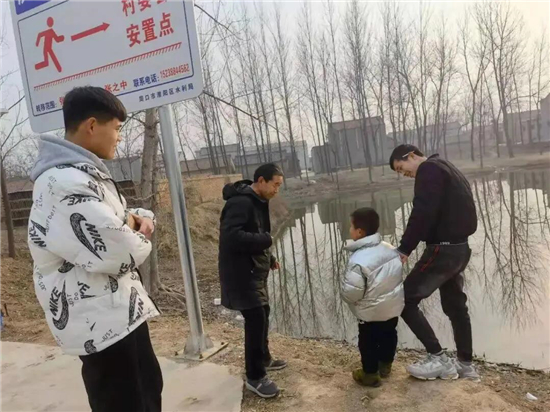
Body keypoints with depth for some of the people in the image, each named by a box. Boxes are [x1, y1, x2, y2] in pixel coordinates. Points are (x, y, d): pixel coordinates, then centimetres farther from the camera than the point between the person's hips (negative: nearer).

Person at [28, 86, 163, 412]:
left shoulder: (88, 174, 10)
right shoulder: (64, 182, -23)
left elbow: (116, 217, 22)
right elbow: (121, 253, -30)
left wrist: (140, 218, -2)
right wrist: (138, 236, -7)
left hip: (122, 310, 10)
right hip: (101, 321, -10)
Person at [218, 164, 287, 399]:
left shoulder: (257, 201, 11)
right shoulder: (240, 202, -21)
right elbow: (231, 236, -32)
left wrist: (269, 257, 10)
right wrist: (266, 240, -23)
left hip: (255, 270, 10)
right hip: (241, 273, -10)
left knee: (262, 315, 20)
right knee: (256, 320, -7)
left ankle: (264, 359, 39)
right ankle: (255, 377, 9)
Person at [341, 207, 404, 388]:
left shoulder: (358, 260, -28)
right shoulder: (390, 248, -5)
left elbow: (351, 293, -26)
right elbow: (398, 274, 9)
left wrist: (343, 286, -4)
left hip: (372, 311, -7)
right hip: (394, 305, 7)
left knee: (368, 342, 14)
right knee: (389, 335, 25)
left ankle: (370, 374, 28)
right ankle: (385, 366, 43)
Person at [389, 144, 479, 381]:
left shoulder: (428, 170, -11)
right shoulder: (447, 169, 20)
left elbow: (423, 213, -22)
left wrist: (404, 248, -19)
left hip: (443, 248, -10)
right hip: (460, 247, 10)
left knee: (406, 299, -3)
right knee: (455, 306, 18)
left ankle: (438, 359, 2)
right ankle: (465, 364, 28)